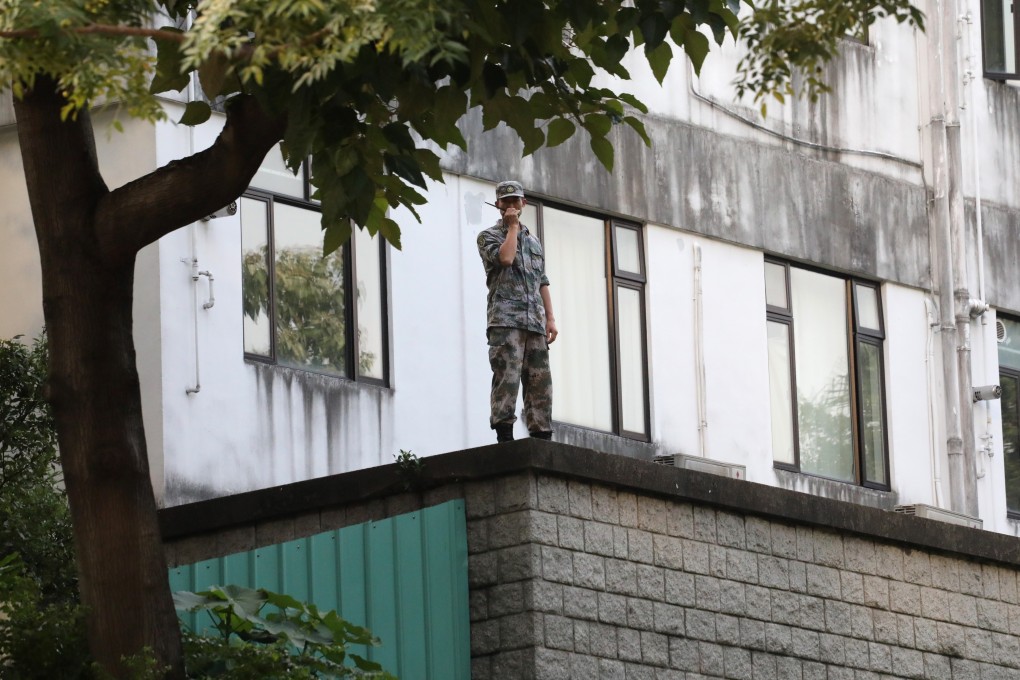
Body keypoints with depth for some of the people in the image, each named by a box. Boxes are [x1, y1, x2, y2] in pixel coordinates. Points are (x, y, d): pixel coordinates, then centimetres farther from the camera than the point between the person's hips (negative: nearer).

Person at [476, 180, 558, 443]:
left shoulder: (533, 241, 24)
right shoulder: (489, 236, 7)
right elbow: (505, 257, -15)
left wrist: (550, 318, 11)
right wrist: (513, 226, -2)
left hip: (534, 322, 6)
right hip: (505, 319, -6)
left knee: (539, 381, 1)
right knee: (507, 375, -15)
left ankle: (541, 436, 0)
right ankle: (504, 435, -19)